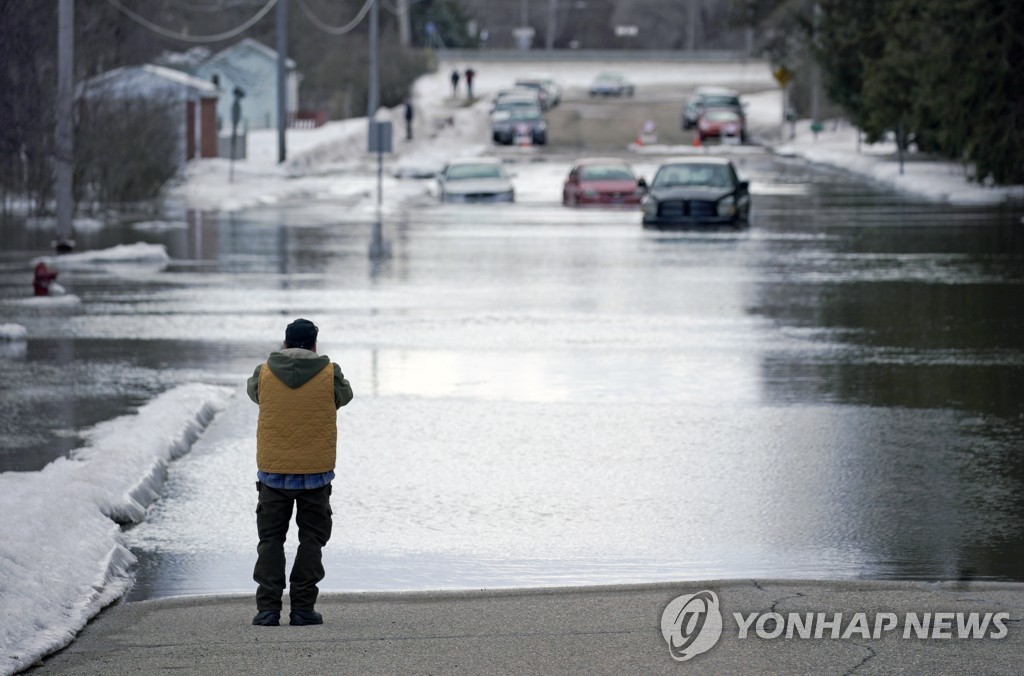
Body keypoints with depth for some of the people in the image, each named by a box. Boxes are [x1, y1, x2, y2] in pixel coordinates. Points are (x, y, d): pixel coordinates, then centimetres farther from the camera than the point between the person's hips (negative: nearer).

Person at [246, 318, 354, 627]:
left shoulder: (265, 373, -4)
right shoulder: (329, 374, -5)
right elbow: (344, 396, 15)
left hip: (272, 470, 1)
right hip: (316, 471, -1)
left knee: (271, 538, 9)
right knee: (311, 538, 9)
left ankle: (268, 607, 0)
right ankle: (303, 607, 3)